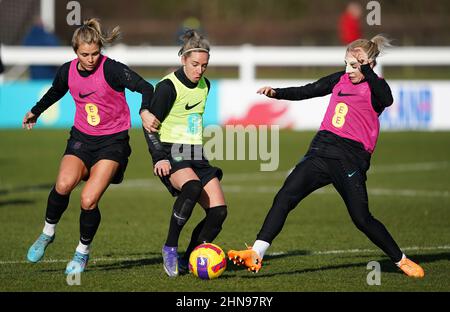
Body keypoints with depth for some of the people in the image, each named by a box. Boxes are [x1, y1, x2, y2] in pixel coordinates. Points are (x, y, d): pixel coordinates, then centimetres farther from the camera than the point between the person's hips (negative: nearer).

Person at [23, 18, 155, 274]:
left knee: (88, 201, -16)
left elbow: (145, 88, -27)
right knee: (64, 184, -25)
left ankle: (83, 251, 10)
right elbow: (55, 92, 22)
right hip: (82, 138, 3)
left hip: (113, 140, -3)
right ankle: (48, 232, 1)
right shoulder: (68, 71, -1)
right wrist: (36, 111, 36)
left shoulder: (112, 69, -17)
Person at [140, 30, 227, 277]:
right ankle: (170, 248, -22)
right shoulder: (168, 87, -10)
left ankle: (186, 260, 5)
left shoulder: (205, 86, 10)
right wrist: (159, 158, -20)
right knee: (192, 187, -37)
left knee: (219, 211, -10)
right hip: (171, 154, -7)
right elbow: (149, 124, -10)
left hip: (196, 156, 7)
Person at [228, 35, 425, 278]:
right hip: (321, 151, 5)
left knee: (362, 219, -6)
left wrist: (365, 69, -30)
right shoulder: (340, 79, 15)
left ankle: (401, 260, 15)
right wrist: (276, 93, 12)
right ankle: (256, 254, -15)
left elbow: (387, 100, -25)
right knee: (285, 197, -11)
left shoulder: (375, 87, -1)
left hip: (351, 159, -5)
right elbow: (307, 91, 24)